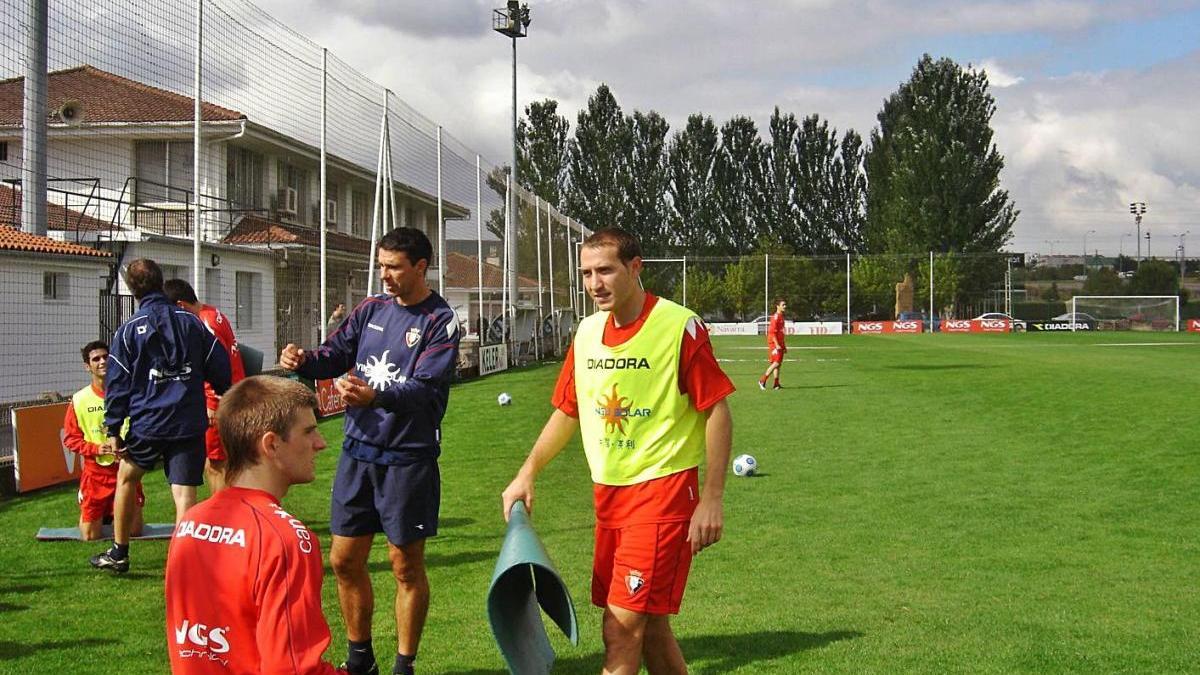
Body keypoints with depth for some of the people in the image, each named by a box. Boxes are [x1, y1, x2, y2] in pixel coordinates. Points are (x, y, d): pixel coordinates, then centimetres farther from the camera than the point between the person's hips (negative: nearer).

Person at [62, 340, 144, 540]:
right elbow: (70, 438, 0)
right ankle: (103, 513, 35)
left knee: (134, 532, 3)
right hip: (95, 472, 0)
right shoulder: (79, 400, -4)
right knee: (91, 536, 1)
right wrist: (96, 449, -16)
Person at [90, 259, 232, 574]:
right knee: (184, 494, -1)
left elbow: (117, 383, -2)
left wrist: (113, 430, 2)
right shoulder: (191, 322, 3)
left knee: (126, 478, 22)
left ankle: (118, 553, 30)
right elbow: (219, 368, 7)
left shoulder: (129, 329, -3)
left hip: (147, 422, -1)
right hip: (189, 423, 1)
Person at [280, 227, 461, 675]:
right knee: (345, 561, 10)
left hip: (407, 458, -5)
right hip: (358, 452, 6)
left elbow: (426, 388, -20)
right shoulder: (371, 309, 9)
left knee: (406, 565, 4)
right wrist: (304, 360, -15)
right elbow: (335, 355, 8)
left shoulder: (440, 320, -9)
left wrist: (374, 396, -37)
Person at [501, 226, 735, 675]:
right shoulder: (587, 333, 7)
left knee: (623, 627, -10)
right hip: (607, 494, 6)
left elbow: (717, 411, -10)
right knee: (649, 626, 13)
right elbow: (567, 412, 18)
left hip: (662, 490, -6)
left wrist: (712, 499, -12)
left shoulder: (680, 326, -12)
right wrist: (527, 475, 10)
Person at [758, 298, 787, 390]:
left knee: (778, 364, 8)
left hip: (780, 344, 9)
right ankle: (762, 380, -7)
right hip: (774, 344, -9)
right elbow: (772, 332, -18)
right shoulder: (775, 317, -12)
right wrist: (776, 344, -22)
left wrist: (784, 345, 22)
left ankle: (776, 384, 9)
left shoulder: (781, 317, 17)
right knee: (776, 363, -13)